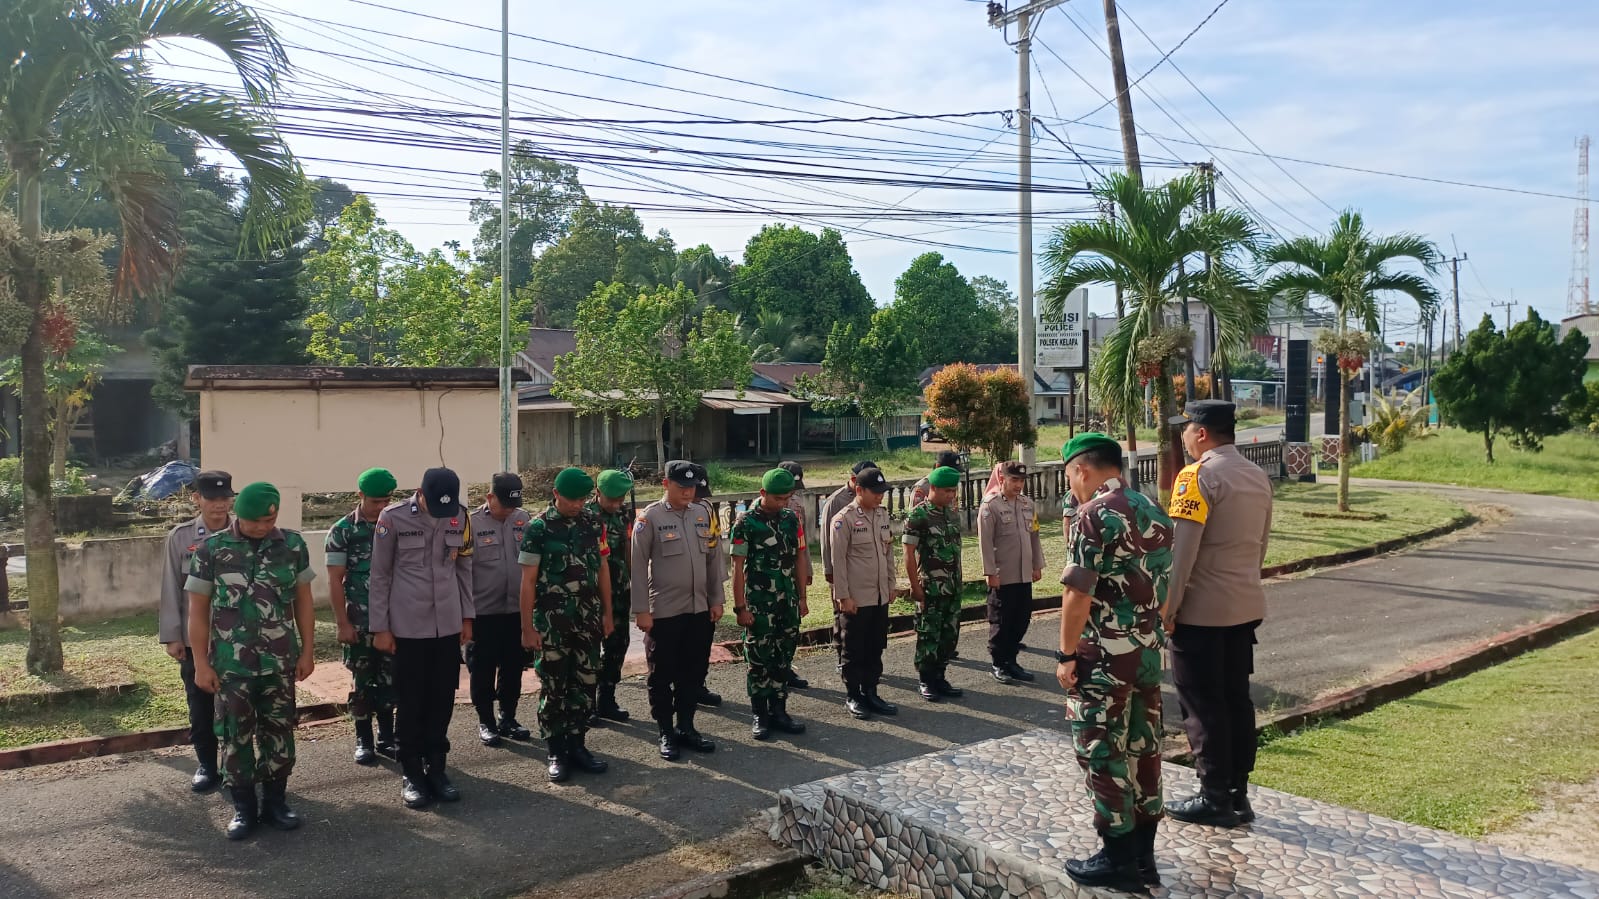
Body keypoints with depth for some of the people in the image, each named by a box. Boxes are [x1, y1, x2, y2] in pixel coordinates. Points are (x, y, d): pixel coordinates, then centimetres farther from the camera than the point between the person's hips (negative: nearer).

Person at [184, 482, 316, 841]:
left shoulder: (293, 545, -1)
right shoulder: (211, 549, -6)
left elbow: (303, 600, 6)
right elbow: (198, 609, -2)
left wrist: (307, 651, 3)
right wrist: (201, 663, -3)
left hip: (280, 661, 2)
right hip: (231, 663, -1)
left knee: (279, 732, 10)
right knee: (235, 735, 8)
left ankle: (275, 801, 25)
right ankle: (244, 807, 22)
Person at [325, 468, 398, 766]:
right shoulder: (343, 531, -4)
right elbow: (335, 580, -5)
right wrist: (343, 623, -9)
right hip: (360, 623, -2)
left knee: (390, 680, 8)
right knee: (362, 682, 6)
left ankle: (386, 737, 20)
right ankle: (363, 740, 18)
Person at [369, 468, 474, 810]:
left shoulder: (460, 516, 0)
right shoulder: (393, 517, -10)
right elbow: (380, 575, -4)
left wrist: (467, 616, 10)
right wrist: (380, 626, -4)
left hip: (448, 624, 3)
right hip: (408, 625, -3)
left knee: (442, 700, 8)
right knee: (410, 701, 5)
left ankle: (436, 767, 20)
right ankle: (411, 773, 17)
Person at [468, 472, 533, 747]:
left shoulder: (522, 520, 3)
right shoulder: (473, 524, -9)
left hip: (517, 610, 4)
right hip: (483, 612, -4)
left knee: (513, 667, 13)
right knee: (483, 670, 7)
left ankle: (508, 718, 27)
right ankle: (485, 722, 21)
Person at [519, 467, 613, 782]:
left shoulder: (594, 523, 3)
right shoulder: (538, 528, -8)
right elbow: (528, 581, -7)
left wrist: (607, 613, 10)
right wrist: (527, 627, -9)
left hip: (588, 619, 4)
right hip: (551, 622, -4)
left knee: (585, 683, 9)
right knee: (553, 687, 4)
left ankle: (578, 745, 22)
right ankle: (557, 753, 14)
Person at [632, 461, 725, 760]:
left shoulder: (705, 513, 6)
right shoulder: (650, 518, -8)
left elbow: (714, 559, 11)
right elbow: (638, 566, -8)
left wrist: (716, 600, 9)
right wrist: (641, 610, -11)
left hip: (700, 610, 5)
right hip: (663, 612, -4)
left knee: (695, 672, 13)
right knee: (663, 675, 6)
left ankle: (687, 728, 27)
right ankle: (666, 733, 19)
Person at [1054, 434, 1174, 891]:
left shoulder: (1093, 515, -15)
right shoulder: (1154, 512, 10)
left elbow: (1078, 594, -18)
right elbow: (1164, 588, 15)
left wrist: (1067, 655, -10)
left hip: (1104, 656, -8)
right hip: (1148, 652, 8)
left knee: (1102, 753, 2)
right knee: (1143, 749, 13)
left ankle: (1118, 859, 9)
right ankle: (1143, 857, 22)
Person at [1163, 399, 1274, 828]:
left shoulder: (1197, 477, -16)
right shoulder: (1259, 477, 10)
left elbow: (1181, 549, -19)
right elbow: (1261, 543, 17)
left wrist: (1167, 608, -14)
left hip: (1200, 612, -8)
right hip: (1246, 607, 8)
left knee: (1202, 705, 1)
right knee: (1236, 699, 13)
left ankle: (1215, 800, 8)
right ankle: (1238, 795, 20)